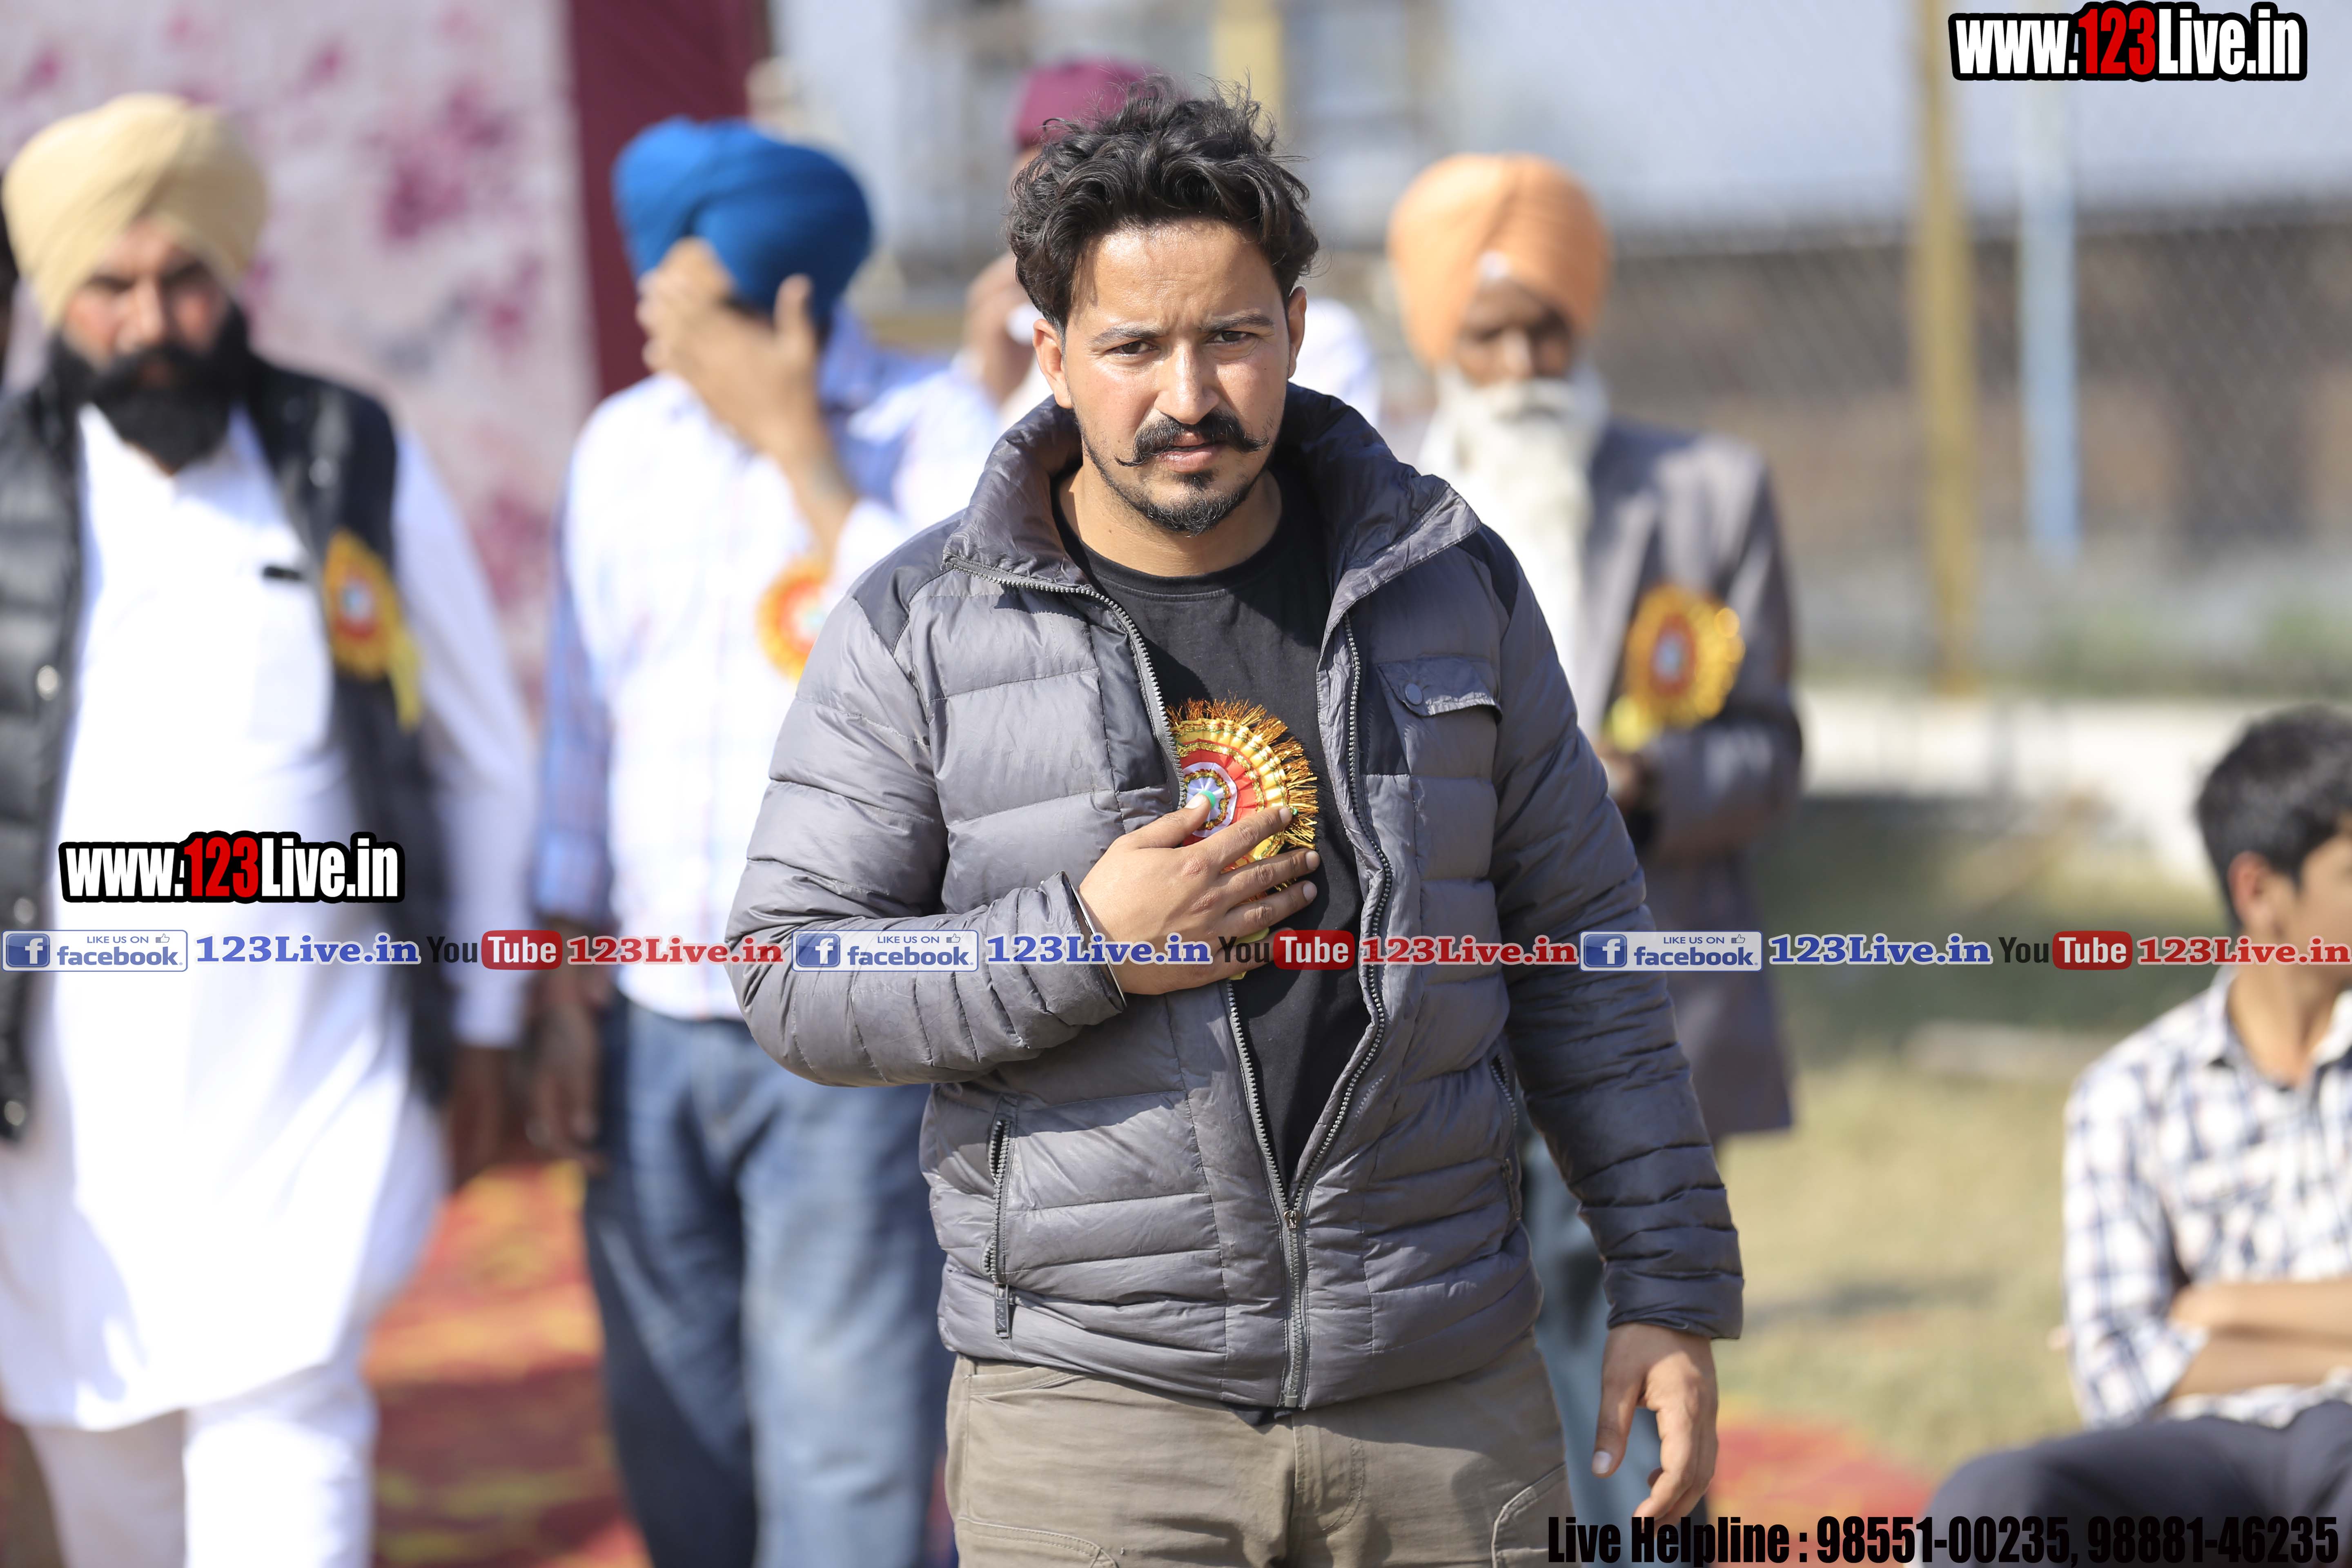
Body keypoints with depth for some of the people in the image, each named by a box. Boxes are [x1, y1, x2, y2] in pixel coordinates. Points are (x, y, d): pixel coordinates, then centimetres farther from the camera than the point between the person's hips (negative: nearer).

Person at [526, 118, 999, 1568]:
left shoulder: (937, 430, -6)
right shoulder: (625, 444, 8)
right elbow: (586, 722, 13)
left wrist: (806, 455, -19)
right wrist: (567, 991, 11)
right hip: (657, 1029, 5)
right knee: (676, 1444, 12)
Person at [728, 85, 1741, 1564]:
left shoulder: (1449, 584, 6)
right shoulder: (921, 628, 0)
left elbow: (1578, 951, 9)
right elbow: (791, 975, -2)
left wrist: (1673, 1293, 6)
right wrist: (1082, 945, -15)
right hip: (1090, 1409, -2)